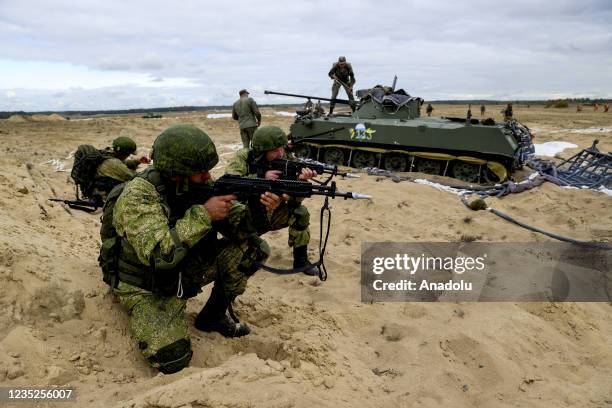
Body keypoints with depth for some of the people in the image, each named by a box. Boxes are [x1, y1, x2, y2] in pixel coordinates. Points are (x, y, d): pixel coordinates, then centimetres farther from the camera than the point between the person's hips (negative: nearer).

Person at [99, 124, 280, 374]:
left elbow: (240, 226, -5)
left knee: (253, 247, -8)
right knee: (172, 357, -26)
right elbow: (159, 254, -40)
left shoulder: (198, 185, -10)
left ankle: (214, 315, 8)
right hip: (146, 288, -5)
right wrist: (203, 214, -36)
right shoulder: (137, 195, -28)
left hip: (184, 272, 6)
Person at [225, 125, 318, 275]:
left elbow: (293, 201, -18)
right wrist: (261, 177, -38)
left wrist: (301, 181, -38)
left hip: (271, 215, 2)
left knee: (300, 212, -20)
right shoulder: (244, 157, -17)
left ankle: (301, 260, -3)